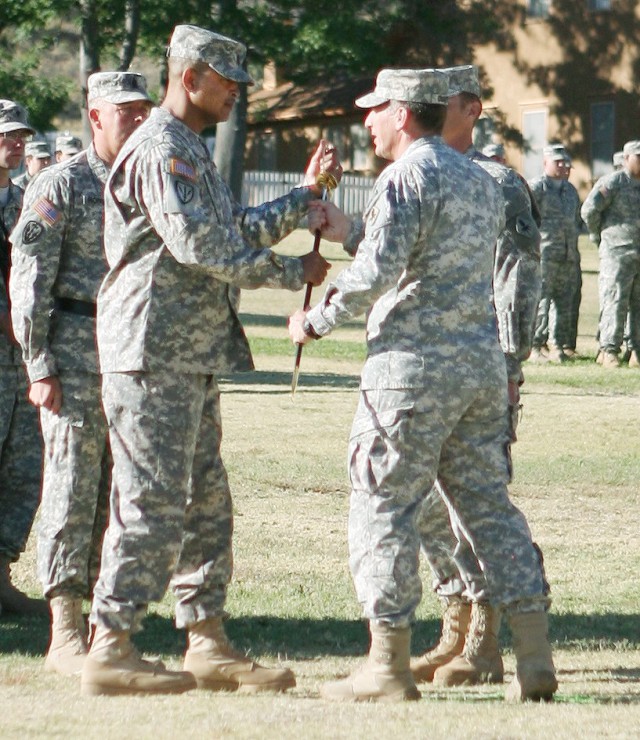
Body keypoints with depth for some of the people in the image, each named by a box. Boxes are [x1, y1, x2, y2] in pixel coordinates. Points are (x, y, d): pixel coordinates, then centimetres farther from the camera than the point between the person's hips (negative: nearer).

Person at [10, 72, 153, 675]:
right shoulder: (59, 186, -4)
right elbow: (29, 279, -7)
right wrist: (39, 368, -13)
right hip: (76, 353, -6)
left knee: (121, 491, 6)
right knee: (73, 489, -6)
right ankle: (65, 636, -4)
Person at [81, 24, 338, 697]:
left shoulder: (190, 151, 21)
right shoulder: (161, 149, -13)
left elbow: (237, 232, 22)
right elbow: (198, 246, -21)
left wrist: (306, 193, 16)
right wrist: (293, 273, -13)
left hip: (192, 359, 11)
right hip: (154, 354, -11)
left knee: (205, 502, 11)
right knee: (151, 502, -10)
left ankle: (206, 646, 16)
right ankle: (109, 650, -7)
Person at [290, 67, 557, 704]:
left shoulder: (406, 178, -10)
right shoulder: (481, 183, 17)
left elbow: (377, 274, -19)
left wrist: (315, 321, -6)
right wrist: (349, 233, 31)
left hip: (413, 365, -8)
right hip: (483, 363, 8)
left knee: (383, 508, 0)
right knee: (488, 503, 10)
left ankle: (388, 667, 0)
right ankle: (534, 657, 6)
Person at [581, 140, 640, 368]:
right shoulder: (613, 182, -6)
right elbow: (589, 209, -9)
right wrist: (597, 235, 1)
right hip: (617, 252, -6)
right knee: (616, 302, -9)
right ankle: (608, 350, -7)